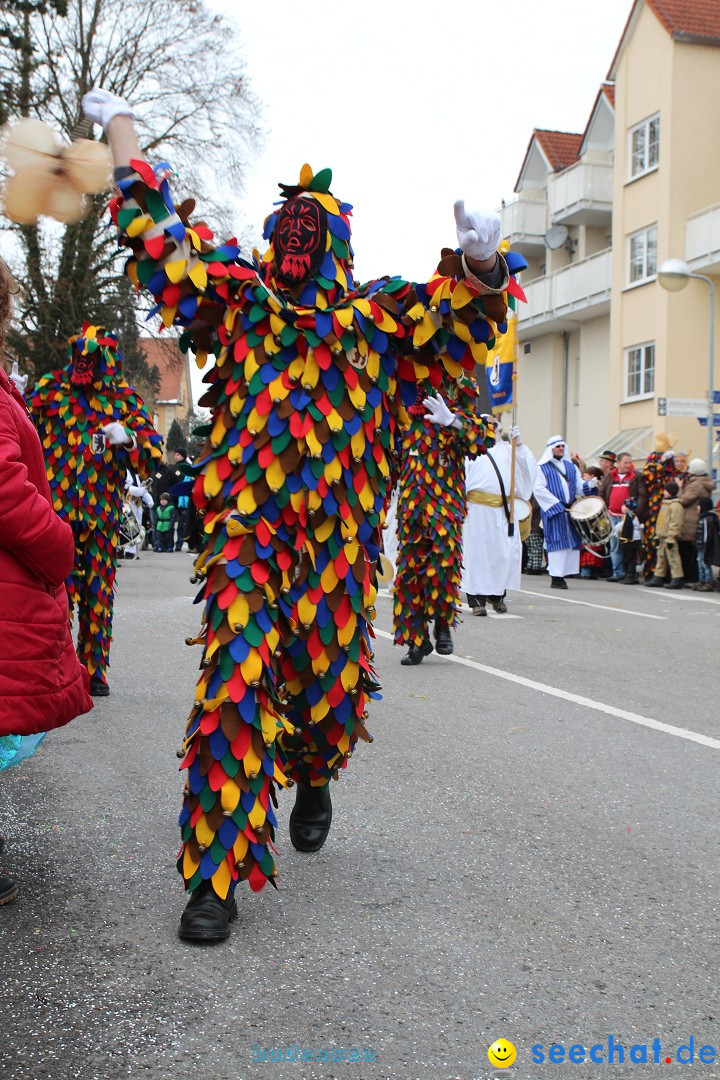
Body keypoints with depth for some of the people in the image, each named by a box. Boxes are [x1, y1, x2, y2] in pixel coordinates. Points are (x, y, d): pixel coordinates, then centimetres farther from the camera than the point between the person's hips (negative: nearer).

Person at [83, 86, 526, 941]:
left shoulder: (379, 316, 8)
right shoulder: (236, 295, 11)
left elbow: (462, 319, 0)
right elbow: (155, 228, 20)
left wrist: (481, 267, -23)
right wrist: (119, 124, 28)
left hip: (338, 545, 1)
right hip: (245, 534, 0)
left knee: (327, 682, 9)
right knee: (234, 689, -10)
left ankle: (313, 782, 45)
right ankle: (217, 876, -1)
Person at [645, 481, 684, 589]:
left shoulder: (675, 505, -14)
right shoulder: (666, 503, 19)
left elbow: (675, 523, -20)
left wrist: (671, 538, -22)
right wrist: (659, 535, 23)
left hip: (669, 537, -10)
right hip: (663, 536, 11)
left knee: (672, 557, -9)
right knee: (661, 557, 14)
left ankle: (677, 579, -6)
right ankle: (658, 577, 20)